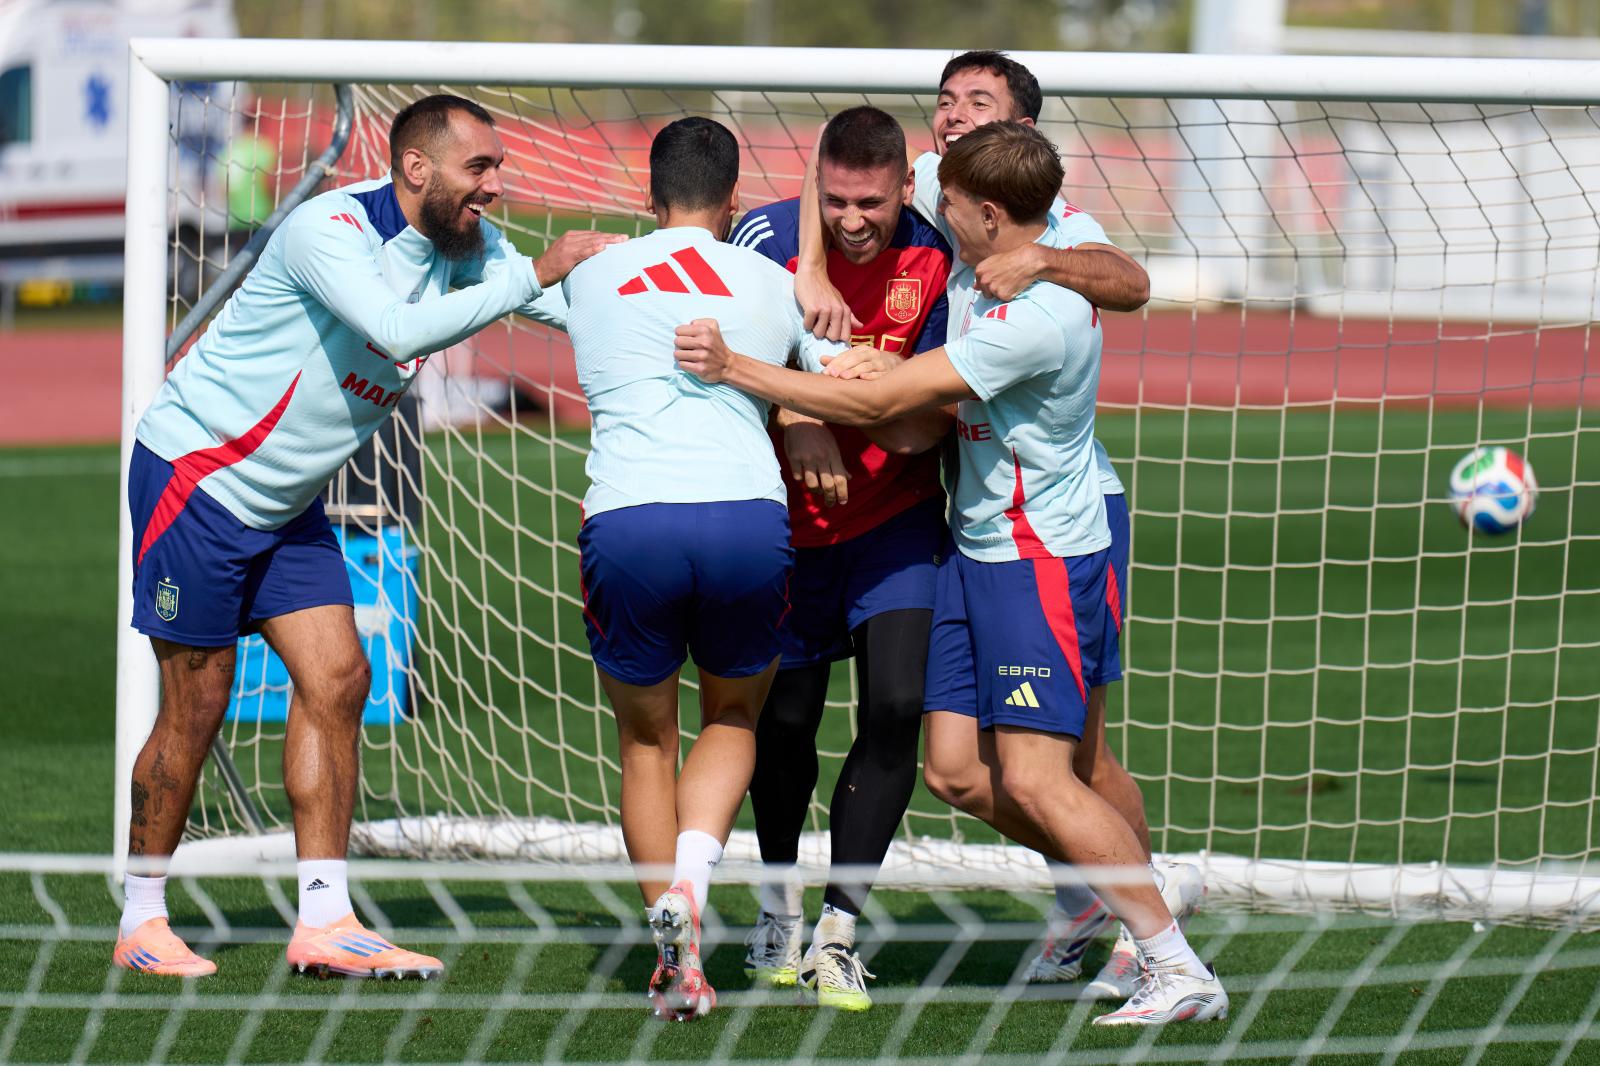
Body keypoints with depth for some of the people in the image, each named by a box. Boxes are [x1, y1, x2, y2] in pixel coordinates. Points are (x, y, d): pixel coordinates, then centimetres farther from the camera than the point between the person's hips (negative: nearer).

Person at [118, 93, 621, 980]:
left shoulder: (463, 242, 0)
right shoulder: (330, 228, -25)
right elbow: (399, 331, -38)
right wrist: (532, 274, -33)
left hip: (286, 502, 8)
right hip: (196, 469, -8)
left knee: (337, 682, -1)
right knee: (196, 708, -4)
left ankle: (324, 923, 0)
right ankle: (140, 924, 8)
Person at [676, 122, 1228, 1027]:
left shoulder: (1037, 319, -25)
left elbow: (875, 402, -23)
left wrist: (735, 368, -17)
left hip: (1042, 563, -9)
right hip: (977, 547, 9)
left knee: (1034, 780, -15)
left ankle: (1178, 969, -10)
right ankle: (1102, 889, 29)